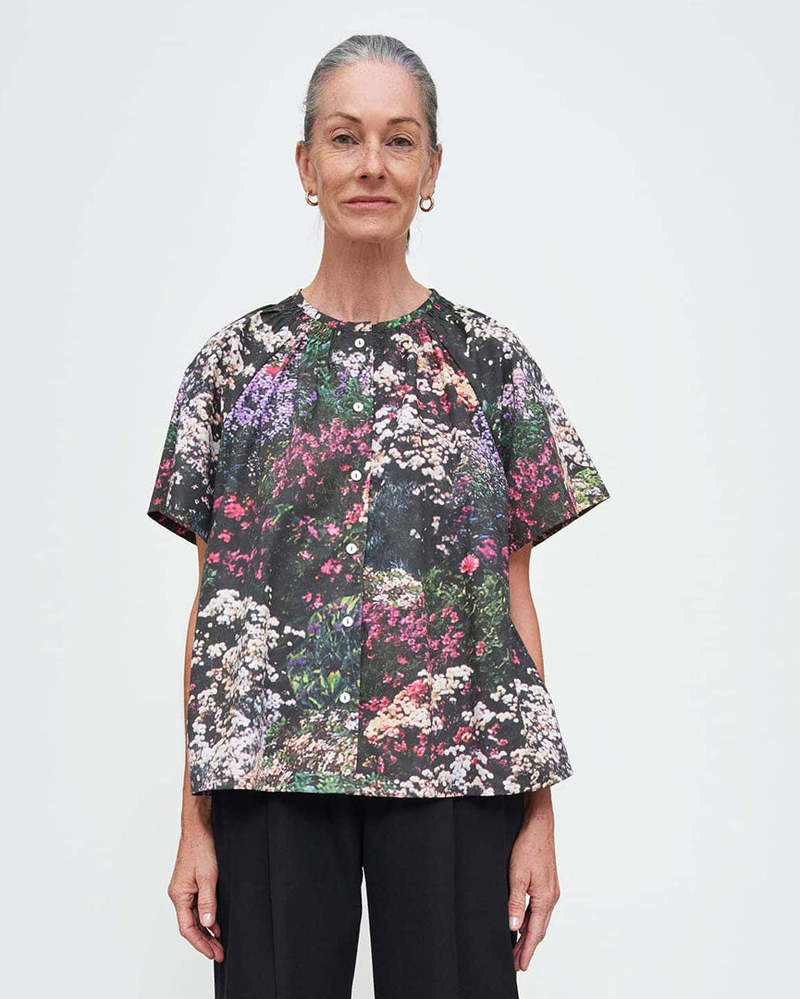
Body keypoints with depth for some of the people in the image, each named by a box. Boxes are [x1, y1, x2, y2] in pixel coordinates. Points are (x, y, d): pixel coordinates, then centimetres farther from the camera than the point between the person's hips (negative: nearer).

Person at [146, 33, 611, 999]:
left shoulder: (490, 359, 5)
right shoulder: (237, 360, 5)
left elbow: (514, 596, 5)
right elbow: (214, 597, 5)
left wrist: (540, 811, 0)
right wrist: (197, 819, 1)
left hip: (456, 773, 0)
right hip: (271, 772, 0)